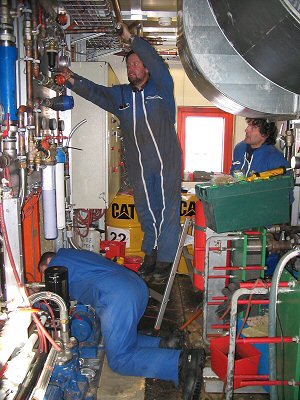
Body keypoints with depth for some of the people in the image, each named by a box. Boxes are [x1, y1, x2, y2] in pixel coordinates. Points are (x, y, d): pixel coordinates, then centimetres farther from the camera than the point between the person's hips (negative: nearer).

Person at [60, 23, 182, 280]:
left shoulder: (161, 87, 3)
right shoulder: (121, 95, 14)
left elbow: (156, 61, -11)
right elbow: (95, 92, 4)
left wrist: (131, 39, -14)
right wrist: (73, 80, -12)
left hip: (167, 160, -4)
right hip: (138, 165, 4)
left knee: (168, 208, -1)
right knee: (146, 209, 11)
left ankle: (166, 259, 8)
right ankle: (151, 252, 26)